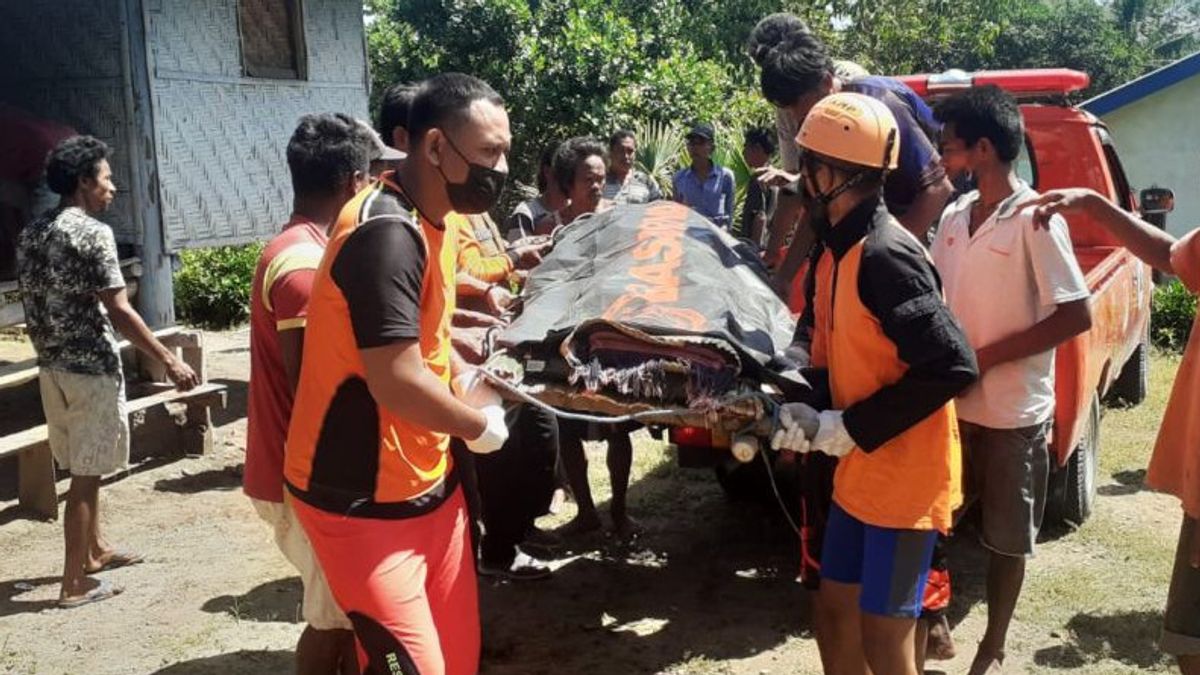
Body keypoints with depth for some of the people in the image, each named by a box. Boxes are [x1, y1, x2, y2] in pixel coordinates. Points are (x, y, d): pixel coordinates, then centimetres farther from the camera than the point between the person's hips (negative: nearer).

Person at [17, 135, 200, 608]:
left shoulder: (30, 234, 9)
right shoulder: (93, 233, -16)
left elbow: (31, 306, 14)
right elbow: (119, 312, -20)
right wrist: (170, 362, -16)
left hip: (52, 368, 8)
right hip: (91, 368, -8)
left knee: (84, 468, 22)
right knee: (86, 474, 0)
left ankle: (94, 549, 37)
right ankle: (75, 582, 7)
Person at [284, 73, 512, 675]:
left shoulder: (434, 220, 8)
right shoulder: (386, 233, -23)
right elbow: (397, 380, -28)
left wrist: (468, 382, 5)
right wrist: (479, 424, -11)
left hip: (428, 483, 9)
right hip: (364, 503, -9)